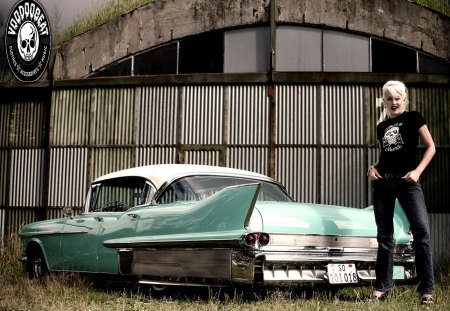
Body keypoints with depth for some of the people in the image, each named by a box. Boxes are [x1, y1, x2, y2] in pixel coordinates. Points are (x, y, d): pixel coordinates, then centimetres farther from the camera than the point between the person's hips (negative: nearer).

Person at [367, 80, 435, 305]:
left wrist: (418, 171, -13)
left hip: (407, 181, -5)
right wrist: (373, 167, 4)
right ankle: (382, 286, 14)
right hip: (382, 182, 5)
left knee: (421, 230, -15)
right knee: (384, 235, 7)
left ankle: (427, 288, -11)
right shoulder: (382, 127, 15)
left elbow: (431, 147, 0)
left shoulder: (413, 118, 3)